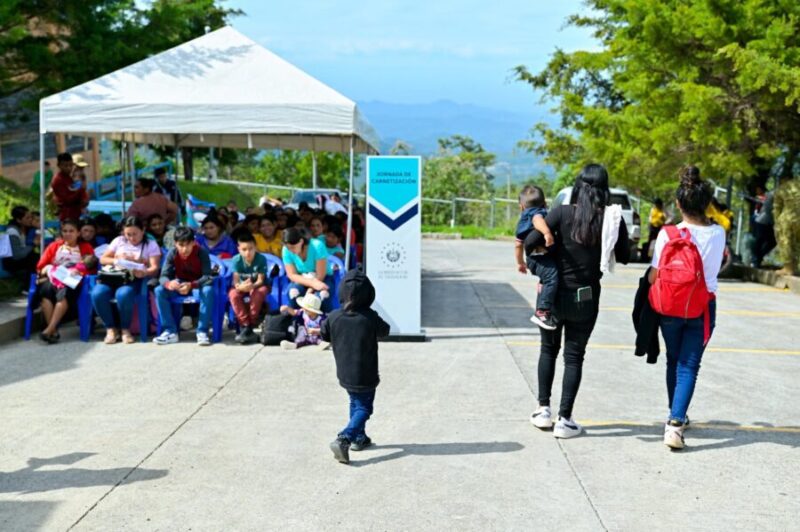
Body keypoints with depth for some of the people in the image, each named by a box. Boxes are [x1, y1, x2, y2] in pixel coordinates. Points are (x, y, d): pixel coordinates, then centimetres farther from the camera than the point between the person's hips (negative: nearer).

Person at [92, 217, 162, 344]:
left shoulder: (151, 244, 10)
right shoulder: (119, 241, 19)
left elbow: (155, 268, -3)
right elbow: (102, 259, 18)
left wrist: (143, 273, -26)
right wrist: (116, 260, -4)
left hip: (135, 280, -3)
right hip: (113, 277, 4)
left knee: (123, 294, -39)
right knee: (97, 294, -30)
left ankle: (125, 329, -15)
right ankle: (111, 329, -11)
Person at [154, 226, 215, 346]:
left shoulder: (201, 252, -22)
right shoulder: (172, 254, -16)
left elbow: (207, 277, -27)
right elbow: (163, 276, -18)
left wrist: (191, 285, -45)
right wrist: (169, 283, -43)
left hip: (198, 284, -3)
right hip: (180, 285, 3)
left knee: (208, 290, -36)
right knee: (159, 290, -23)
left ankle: (202, 331, -27)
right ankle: (170, 331, -19)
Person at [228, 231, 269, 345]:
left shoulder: (261, 259, -18)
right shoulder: (236, 260, -15)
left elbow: (260, 280, -20)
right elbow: (235, 281, -18)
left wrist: (252, 286, -43)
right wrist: (240, 286, -44)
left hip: (258, 286, -2)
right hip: (242, 287, 2)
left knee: (259, 292, -37)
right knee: (233, 294, -31)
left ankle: (250, 325, -28)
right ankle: (245, 326, -29)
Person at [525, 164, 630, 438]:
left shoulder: (562, 213, -11)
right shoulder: (613, 220, -8)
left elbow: (530, 242, -16)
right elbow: (624, 257, 4)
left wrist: (532, 258, 5)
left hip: (554, 291, 0)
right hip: (586, 297, 0)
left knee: (548, 349, 19)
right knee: (574, 356, 9)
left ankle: (543, 409, 19)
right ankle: (564, 419, 8)